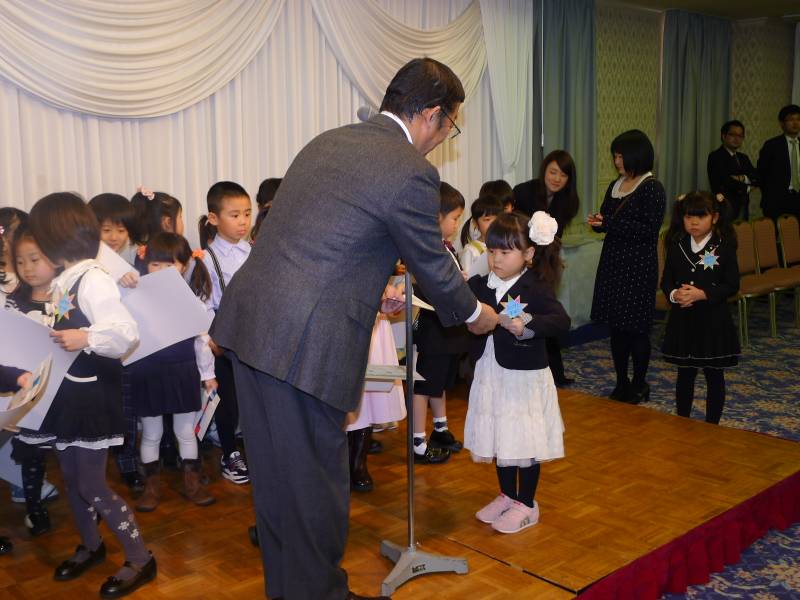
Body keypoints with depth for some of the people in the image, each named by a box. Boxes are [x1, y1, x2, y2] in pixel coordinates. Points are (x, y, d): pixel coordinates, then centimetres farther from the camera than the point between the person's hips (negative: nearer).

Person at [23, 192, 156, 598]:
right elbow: (62, 333, 11)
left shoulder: (92, 280, -20)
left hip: (91, 393, -8)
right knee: (71, 479, 18)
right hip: (67, 391, 8)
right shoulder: (61, 282, 7)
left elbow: (128, 333, -26)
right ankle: (91, 546, 38)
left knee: (92, 486, -2)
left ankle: (140, 558, 12)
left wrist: (87, 338, -37)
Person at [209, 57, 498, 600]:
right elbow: (433, 266, 0)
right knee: (316, 480, 8)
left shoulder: (329, 142, 15)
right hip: (306, 345, -9)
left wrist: (374, 290, 35)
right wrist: (474, 313, 19)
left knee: (277, 471, 21)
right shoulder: (411, 173, -11)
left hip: (247, 322, 9)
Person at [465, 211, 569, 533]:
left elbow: (561, 320, -28)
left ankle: (526, 505, 23)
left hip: (524, 377, -6)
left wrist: (528, 325, -43)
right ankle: (507, 496, 36)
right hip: (491, 374, 6)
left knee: (525, 442, 6)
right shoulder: (479, 285, 2)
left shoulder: (535, 289, -15)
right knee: (500, 438, 17)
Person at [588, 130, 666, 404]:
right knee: (616, 326, 10)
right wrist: (597, 222, -2)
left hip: (639, 267, -7)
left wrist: (610, 223, -20)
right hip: (612, 263, 7)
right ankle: (621, 384, 20)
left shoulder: (652, 188, -10)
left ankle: (639, 385, 15)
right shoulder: (615, 186, 12)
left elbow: (649, 230, -17)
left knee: (636, 327, 1)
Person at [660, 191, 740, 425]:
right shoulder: (676, 246, 2)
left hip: (714, 321, -3)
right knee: (685, 373, 14)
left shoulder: (724, 247, -8)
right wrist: (674, 294, -18)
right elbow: (666, 281, 4)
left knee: (714, 374, 9)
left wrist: (702, 294, -22)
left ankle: (712, 424, 22)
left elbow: (732, 285, -10)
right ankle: (682, 422, 27)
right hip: (683, 320, 3)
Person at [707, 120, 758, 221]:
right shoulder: (715, 157, -4)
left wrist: (744, 178, -10)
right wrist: (745, 186, -4)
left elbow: (757, 179, 9)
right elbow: (723, 182, -16)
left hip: (743, 209, 7)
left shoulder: (743, 158, 20)